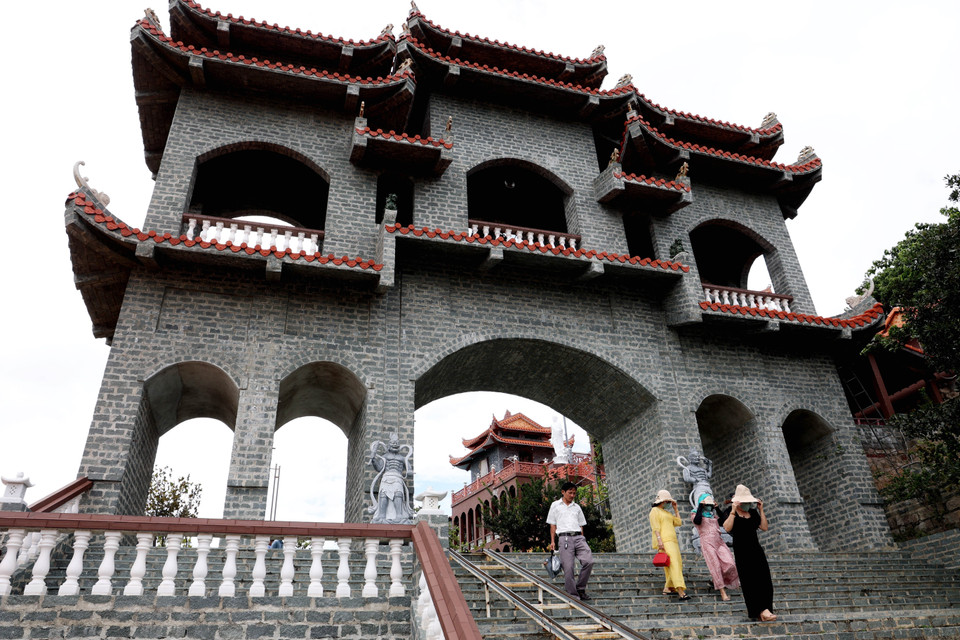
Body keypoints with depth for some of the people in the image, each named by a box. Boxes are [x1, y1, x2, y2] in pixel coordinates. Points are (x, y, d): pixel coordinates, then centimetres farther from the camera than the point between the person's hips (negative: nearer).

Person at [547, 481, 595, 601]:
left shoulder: (577, 507, 22)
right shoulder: (555, 505, 13)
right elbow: (552, 525, 11)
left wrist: (582, 541, 13)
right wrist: (552, 541, 3)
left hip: (578, 537, 3)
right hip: (564, 538, -3)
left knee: (588, 561, -15)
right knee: (568, 567, -9)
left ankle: (580, 588, 2)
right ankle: (573, 595, 0)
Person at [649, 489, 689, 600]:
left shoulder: (667, 512, 27)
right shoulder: (655, 511, 0)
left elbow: (679, 522, 23)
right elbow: (656, 527, -10)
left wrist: (675, 508, 22)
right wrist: (659, 540, -21)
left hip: (672, 541, 10)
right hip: (664, 541, -10)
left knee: (678, 563, 5)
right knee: (674, 564, -19)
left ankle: (668, 588, 11)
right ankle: (681, 592, -28)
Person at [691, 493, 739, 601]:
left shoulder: (713, 515, 22)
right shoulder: (695, 514, 4)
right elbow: (697, 521, -17)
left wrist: (717, 508, 12)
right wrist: (700, 507, -10)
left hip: (719, 541, 5)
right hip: (707, 542, -5)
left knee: (729, 563, -9)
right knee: (715, 566, -10)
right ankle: (722, 592, -3)